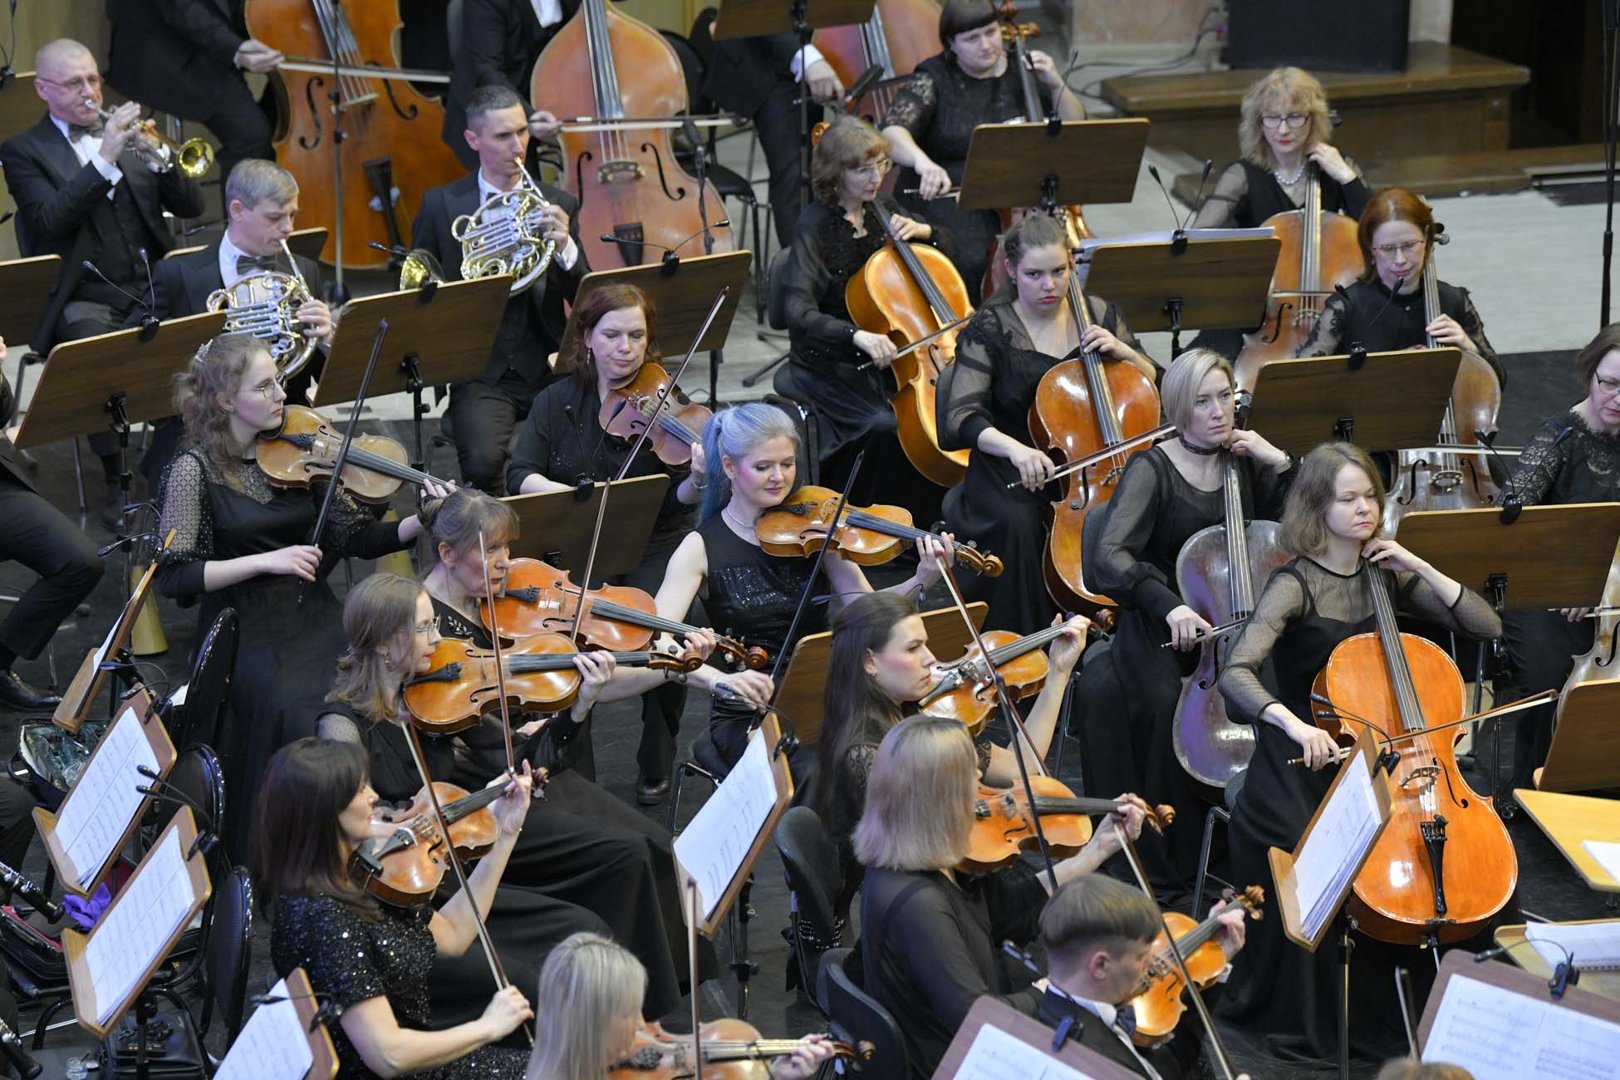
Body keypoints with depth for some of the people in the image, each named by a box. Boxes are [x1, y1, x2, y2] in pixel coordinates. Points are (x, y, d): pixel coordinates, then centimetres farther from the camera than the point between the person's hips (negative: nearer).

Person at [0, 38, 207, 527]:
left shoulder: (127, 133, 18)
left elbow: (191, 206, 11)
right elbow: (51, 220, -13)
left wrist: (160, 158, -9)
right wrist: (104, 158, -20)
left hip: (152, 287, 3)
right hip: (83, 298, -3)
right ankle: (116, 481, -21)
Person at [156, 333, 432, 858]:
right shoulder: (196, 469, -5)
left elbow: (362, 538, 5)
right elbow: (173, 576, -11)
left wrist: (422, 522, -13)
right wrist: (265, 561, -19)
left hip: (314, 616, 4)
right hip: (246, 632, -4)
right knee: (299, 713, -30)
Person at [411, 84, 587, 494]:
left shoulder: (557, 204, 9)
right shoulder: (440, 206, 5)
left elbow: (585, 301, 4)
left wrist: (565, 247, -15)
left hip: (546, 365, 2)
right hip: (480, 372, -1)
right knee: (483, 463, -29)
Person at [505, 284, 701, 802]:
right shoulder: (558, 401, 2)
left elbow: (679, 500, -10)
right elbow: (520, 475, -6)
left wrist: (699, 481, -33)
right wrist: (571, 494, -25)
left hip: (654, 544, -1)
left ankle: (656, 766, -1)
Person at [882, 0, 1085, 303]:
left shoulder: (1023, 72, 7)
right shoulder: (934, 79, -3)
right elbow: (892, 132, -20)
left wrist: (1056, 85, -7)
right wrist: (922, 162, -41)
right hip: (945, 194, -3)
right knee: (971, 259, -32)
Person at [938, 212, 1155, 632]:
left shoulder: (1100, 315, 8)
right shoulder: (990, 329, -3)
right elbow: (962, 417, -12)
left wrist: (1124, 353, -6)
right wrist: (1014, 448, -31)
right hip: (1012, 472, -3)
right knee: (1017, 523, -36)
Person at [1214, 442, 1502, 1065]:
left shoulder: (1386, 575, 6)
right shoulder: (1295, 585, -10)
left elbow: (1486, 625, 3)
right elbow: (1236, 674, -24)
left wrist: (1417, 568, -7)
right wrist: (1294, 724, -40)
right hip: (1309, 758, -5)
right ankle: (1306, 1020, -5)